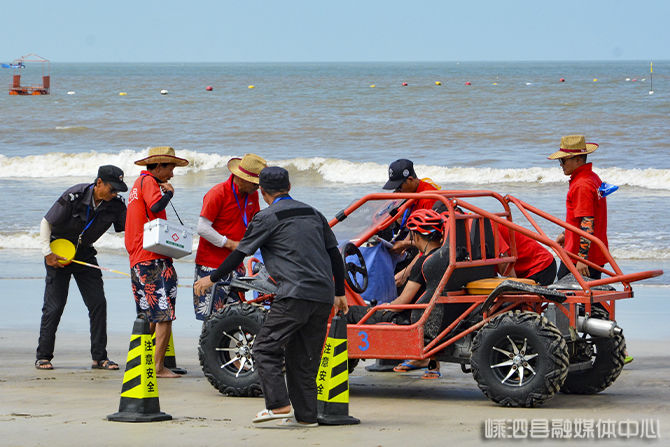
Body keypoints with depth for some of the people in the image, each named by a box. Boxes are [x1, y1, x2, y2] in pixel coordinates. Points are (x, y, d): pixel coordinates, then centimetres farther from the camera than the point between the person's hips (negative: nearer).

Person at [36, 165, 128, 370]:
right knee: (54, 306, -6)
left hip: (84, 254, 4)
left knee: (98, 303, -5)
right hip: (59, 253, -4)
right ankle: (43, 356, 5)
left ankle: (99, 357, 2)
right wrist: (48, 254, -16)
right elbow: (46, 223, -15)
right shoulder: (74, 196, -23)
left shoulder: (115, 205, -11)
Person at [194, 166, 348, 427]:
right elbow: (334, 254, 21)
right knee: (303, 356, 12)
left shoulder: (267, 218, 0)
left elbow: (241, 253, 3)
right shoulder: (313, 214, 19)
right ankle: (306, 415, 9)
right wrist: (339, 293, 29)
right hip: (323, 296, 7)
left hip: (296, 293, -7)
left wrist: (212, 279, 15)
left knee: (266, 348, -1)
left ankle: (279, 405, -12)